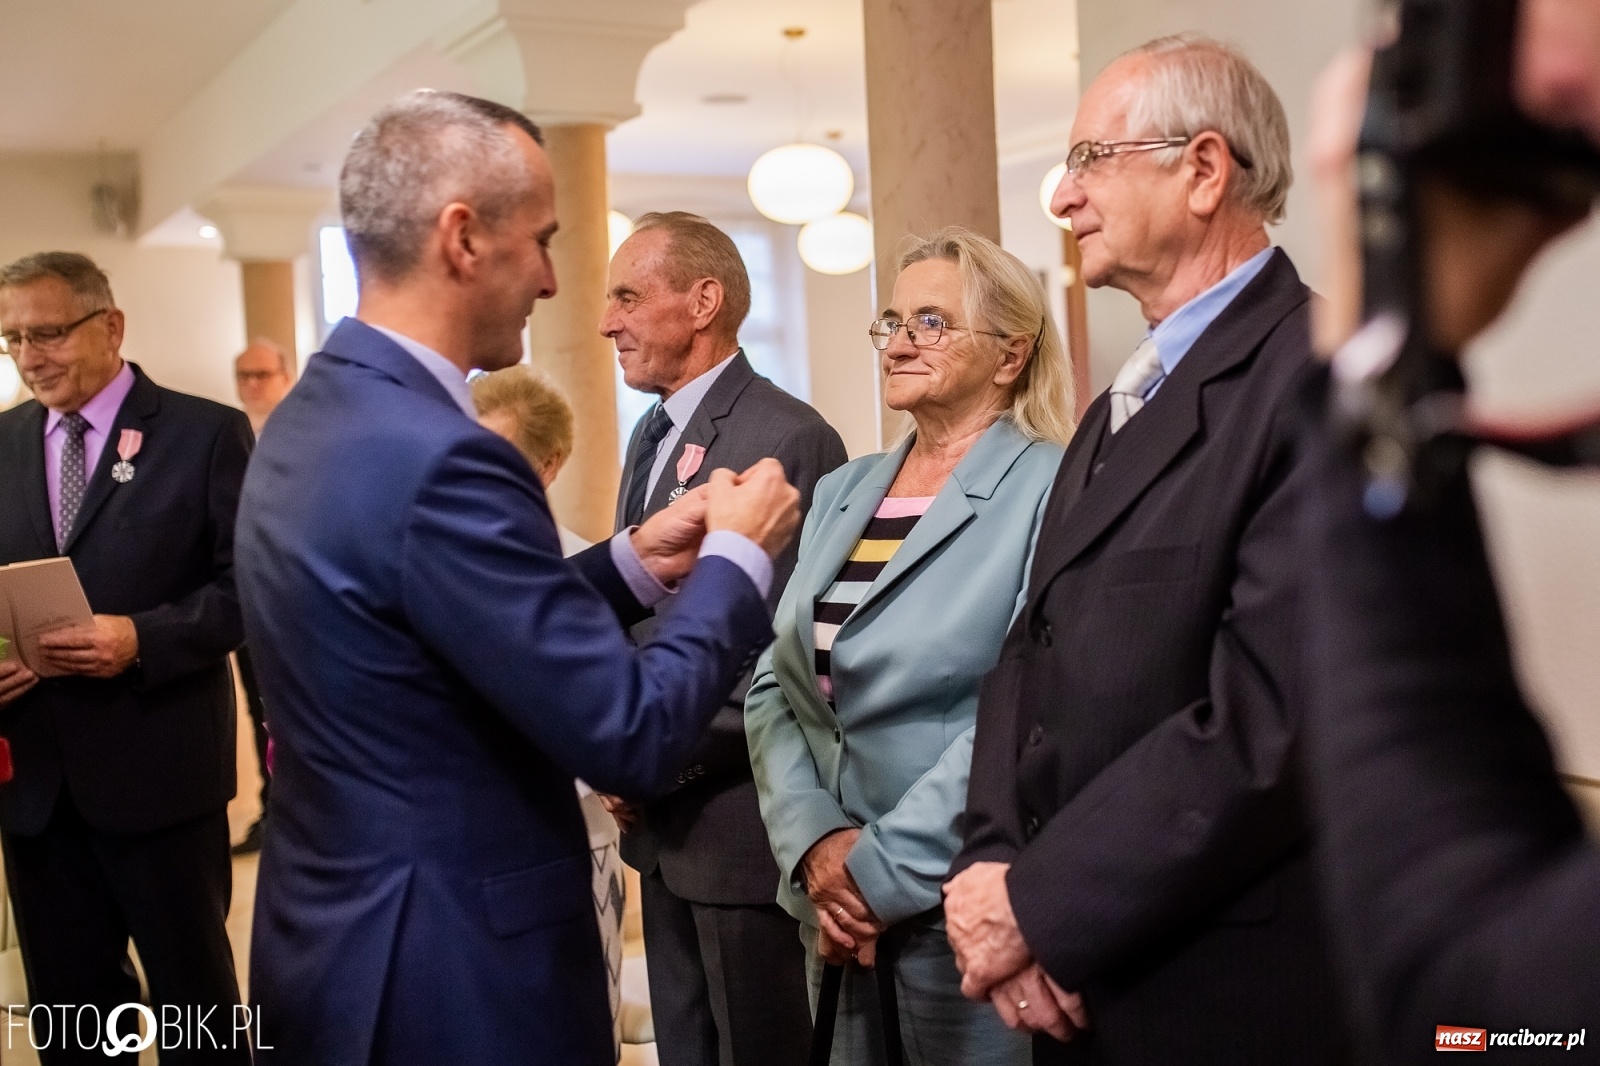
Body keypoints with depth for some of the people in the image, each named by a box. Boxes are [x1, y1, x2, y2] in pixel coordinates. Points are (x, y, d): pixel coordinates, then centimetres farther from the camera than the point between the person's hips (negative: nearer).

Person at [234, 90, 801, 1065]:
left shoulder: (308, 420, 3)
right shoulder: (435, 457, -25)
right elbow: (631, 736, -22)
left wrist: (633, 563, 6)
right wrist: (739, 555, -9)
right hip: (456, 974, -9)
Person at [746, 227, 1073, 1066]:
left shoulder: (1052, 489, -10)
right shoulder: (841, 493, 10)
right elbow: (775, 683, 6)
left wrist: (887, 868, -17)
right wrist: (816, 844, -8)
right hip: (834, 903, 6)